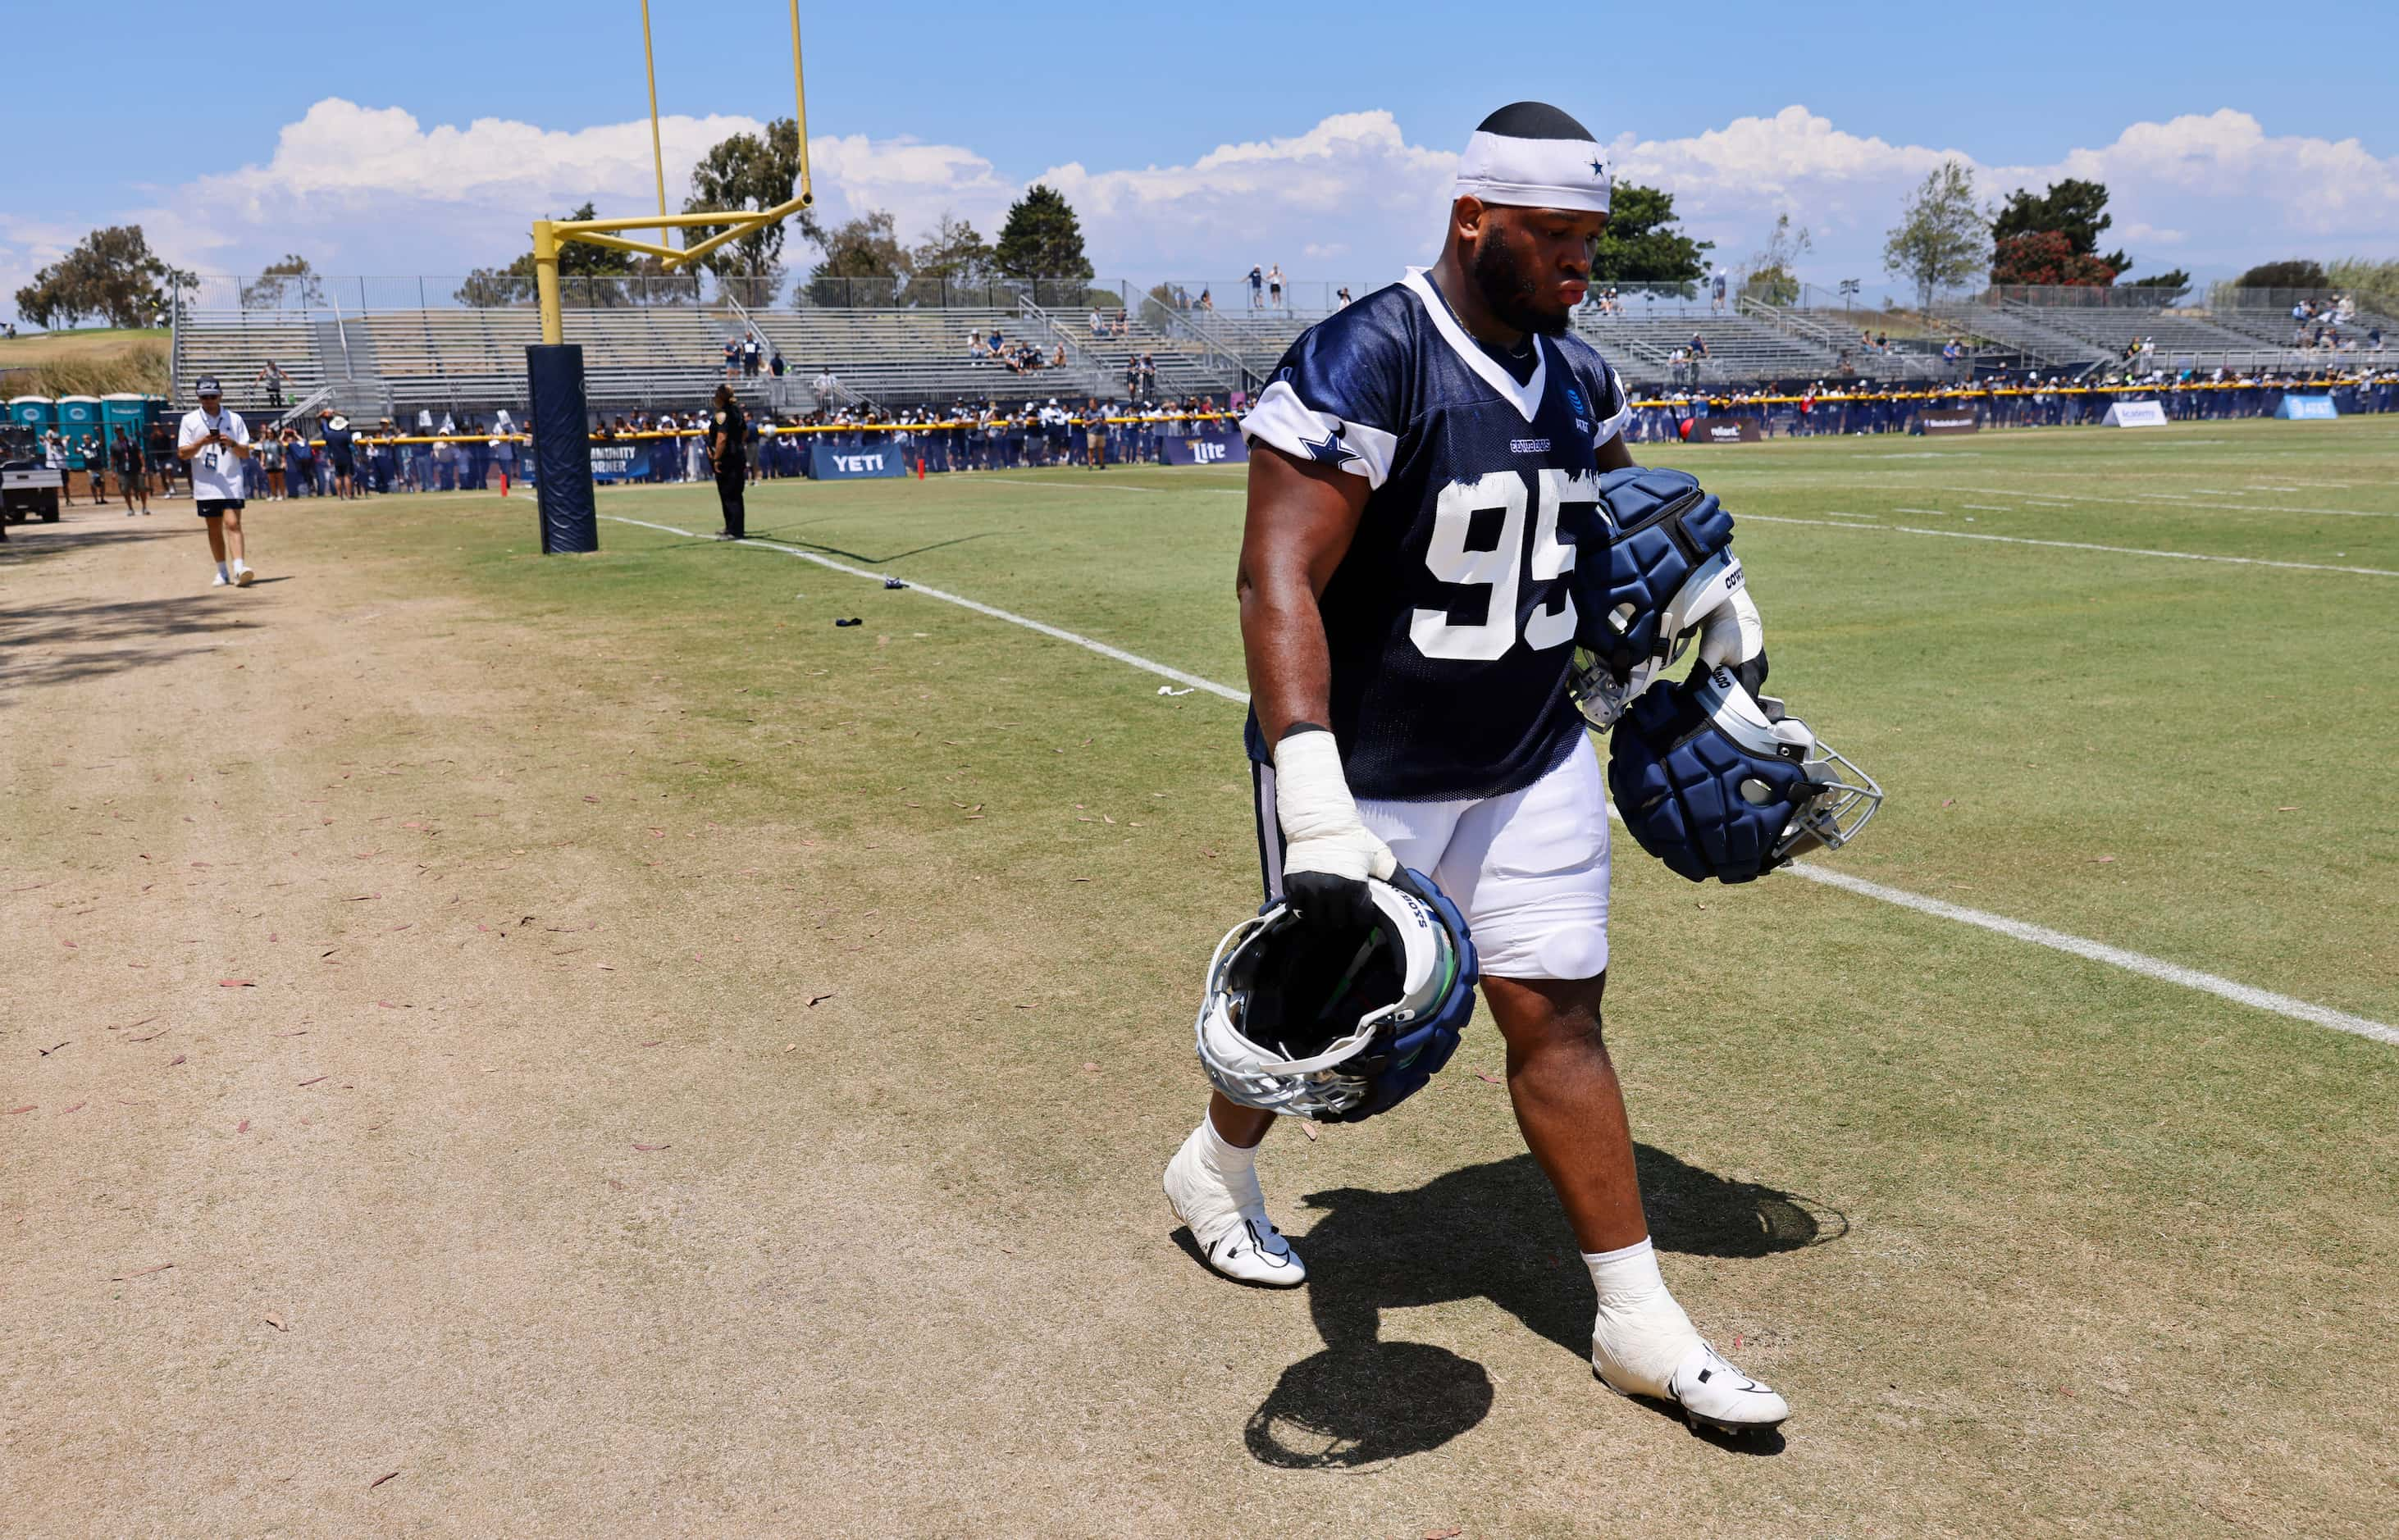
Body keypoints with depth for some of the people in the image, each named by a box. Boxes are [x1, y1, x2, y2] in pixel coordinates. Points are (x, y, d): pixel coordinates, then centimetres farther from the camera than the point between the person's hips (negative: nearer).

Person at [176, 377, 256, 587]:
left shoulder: (234, 419, 6)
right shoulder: (190, 420, 6)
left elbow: (246, 453, 4)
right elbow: (182, 454, 1)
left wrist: (232, 443, -15)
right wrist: (202, 442, -15)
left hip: (231, 484, -1)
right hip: (205, 485, 2)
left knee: (233, 523, -15)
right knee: (214, 529, 8)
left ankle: (239, 569, -26)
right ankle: (222, 572, 19)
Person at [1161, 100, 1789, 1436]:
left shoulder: (1579, 380, 3)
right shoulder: (1364, 366, -21)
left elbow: (1619, 548, 20)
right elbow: (1280, 578, -28)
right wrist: (1311, 792, -38)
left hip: (1533, 763, 6)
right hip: (1371, 777, -6)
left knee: (1560, 1017, 7)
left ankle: (1638, 1318, 17)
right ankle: (1216, 1170, 43)